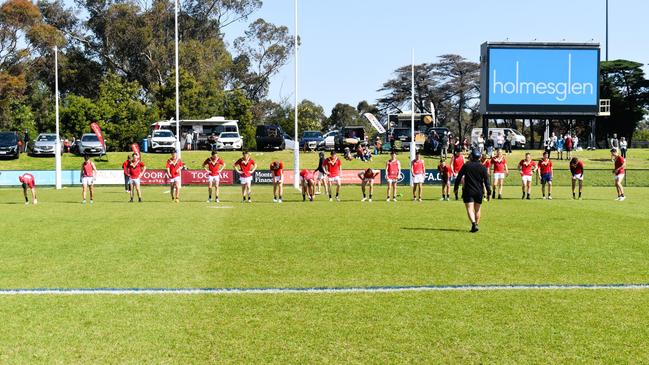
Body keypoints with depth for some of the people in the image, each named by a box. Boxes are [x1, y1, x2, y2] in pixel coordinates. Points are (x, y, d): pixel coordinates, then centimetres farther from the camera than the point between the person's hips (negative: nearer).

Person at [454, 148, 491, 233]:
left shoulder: (466, 166, -2)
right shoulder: (482, 167, -1)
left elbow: (459, 177, 0)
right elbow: (486, 181, -4)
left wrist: (455, 188, 10)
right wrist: (489, 192, 0)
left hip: (468, 191, -2)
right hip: (479, 192, 2)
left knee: (470, 209, -6)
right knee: (477, 209, 17)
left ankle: (474, 223, -28)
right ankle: (476, 225, 24)